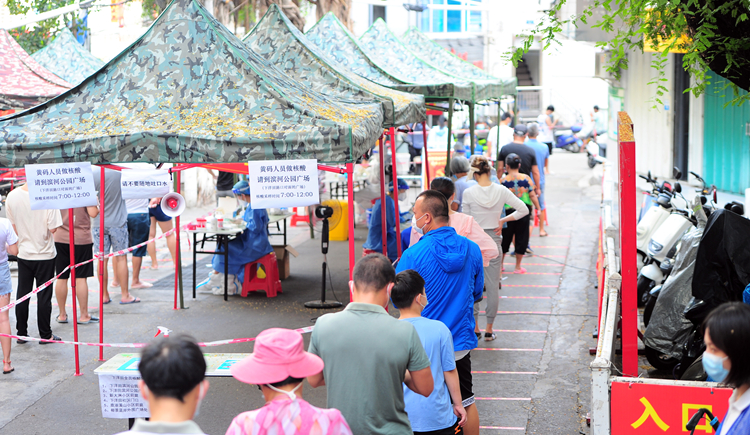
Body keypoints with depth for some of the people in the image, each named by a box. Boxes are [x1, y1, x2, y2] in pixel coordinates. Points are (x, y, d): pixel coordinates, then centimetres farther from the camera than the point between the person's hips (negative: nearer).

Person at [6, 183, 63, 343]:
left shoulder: (12, 196, -8)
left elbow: (14, 227, 4)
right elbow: (53, 228, -17)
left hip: (24, 253, 3)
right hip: (45, 254, -3)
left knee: (22, 294, 14)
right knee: (44, 296, 7)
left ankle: (21, 333, 21)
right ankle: (45, 335, 15)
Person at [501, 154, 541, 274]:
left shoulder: (503, 181, -8)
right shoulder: (526, 178, -4)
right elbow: (532, 195, -3)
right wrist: (538, 208, 8)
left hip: (507, 212, -1)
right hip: (524, 211, 1)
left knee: (505, 238, 14)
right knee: (521, 238, 10)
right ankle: (518, 267, 15)